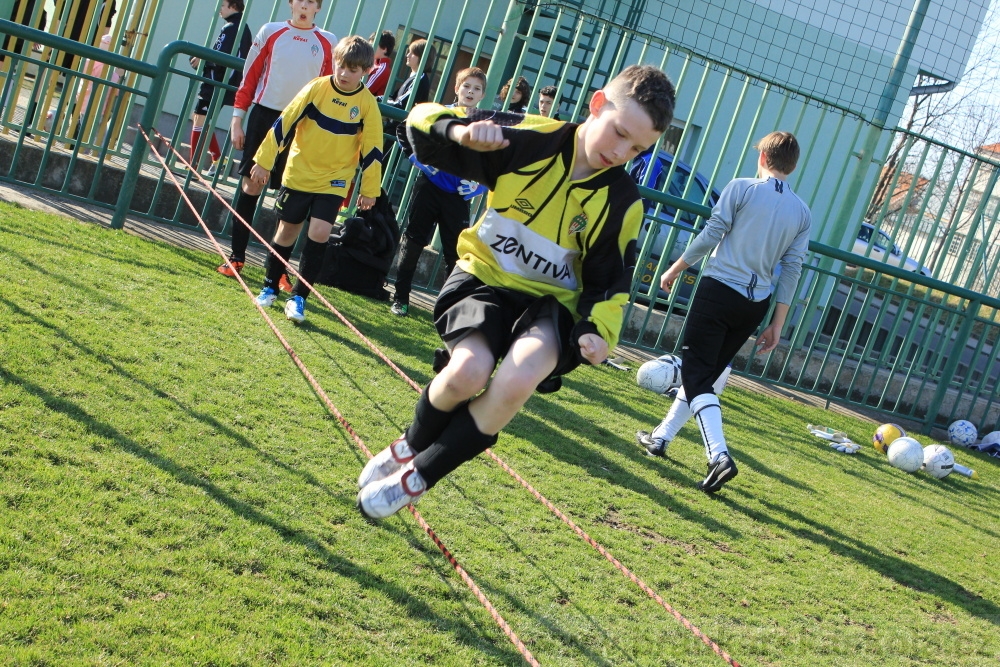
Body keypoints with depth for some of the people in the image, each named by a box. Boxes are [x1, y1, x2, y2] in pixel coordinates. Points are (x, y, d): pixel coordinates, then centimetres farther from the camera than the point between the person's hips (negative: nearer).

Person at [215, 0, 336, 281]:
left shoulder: (328, 43, 5)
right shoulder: (270, 32, 5)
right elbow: (249, 76, 6)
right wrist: (237, 118, 2)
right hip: (265, 114, 0)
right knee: (250, 185, 2)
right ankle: (236, 257, 11)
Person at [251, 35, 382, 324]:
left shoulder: (367, 103, -8)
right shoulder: (317, 88, -9)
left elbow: (372, 149, -2)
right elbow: (284, 123, -6)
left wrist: (369, 189, 0)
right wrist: (264, 161, -5)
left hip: (334, 182, 0)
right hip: (298, 174, 1)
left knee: (319, 234, -14)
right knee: (287, 231, 9)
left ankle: (298, 297, -1)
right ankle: (269, 287, 27)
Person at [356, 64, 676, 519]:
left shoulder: (622, 204, -6)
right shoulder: (531, 139, -11)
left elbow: (609, 283, 4)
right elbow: (422, 124, -9)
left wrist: (599, 331, -16)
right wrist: (462, 131, -31)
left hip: (550, 302, 1)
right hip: (485, 279, -1)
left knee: (519, 379, -31)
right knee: (469, 371, -31)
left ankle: (417, 477, -9)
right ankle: (410, 446, 6)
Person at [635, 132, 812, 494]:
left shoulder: (741, 188, -4)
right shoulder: (803, 213, 8)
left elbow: (711, 235, -7)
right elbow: (791, 270, 7)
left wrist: (675, 269, 5)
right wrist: (777, 324, 10)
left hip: (719, 289, -5)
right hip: (755, 305, 6)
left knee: (697, 375, -5)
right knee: (705, 373, 18)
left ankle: (719, 455, -22)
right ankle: (661, 437, 26)